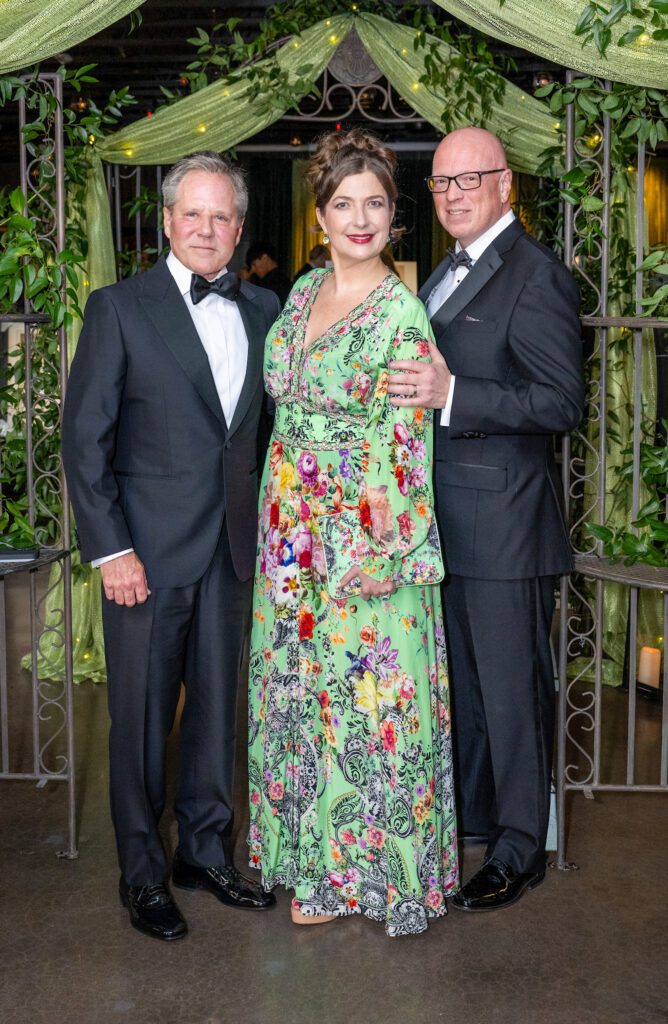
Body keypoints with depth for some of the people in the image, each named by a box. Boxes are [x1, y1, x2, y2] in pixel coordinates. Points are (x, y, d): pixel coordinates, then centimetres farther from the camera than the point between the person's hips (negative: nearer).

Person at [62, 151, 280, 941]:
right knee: (141, 716, 6)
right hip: (149, 549, -4)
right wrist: (111, 550, -13)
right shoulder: (118, 308, -4)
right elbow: (84, 439, -7)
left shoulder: (263, 311, 8)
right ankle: (141, 871, 24)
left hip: (233, 548, 4)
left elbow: (271, 424, 12)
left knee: (216, 706, 15)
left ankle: (205, 850, 33)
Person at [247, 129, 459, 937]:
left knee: (371, 697, 3)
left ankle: (382, 865, 25)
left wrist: (373, 557, -15)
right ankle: (321, 862, 33)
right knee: (301, 690, 14)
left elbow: (407, 441, -13)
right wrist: (284, 529, 14)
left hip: (368, 538, -7)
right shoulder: (302, 293, 8)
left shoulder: (401, 312, -12)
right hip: (292, 533, 7)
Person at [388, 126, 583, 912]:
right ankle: (466, 811, 37)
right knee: (459, 676, 20)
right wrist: (418, 388, 7)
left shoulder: (535, 276, -13)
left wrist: (450, 395, -28)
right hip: (446, 517, 9)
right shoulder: (447, 273, 16)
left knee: (511, 684, 3)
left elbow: (562, 403, -20)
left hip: (503, 521, -9)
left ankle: (519, 848, 19)